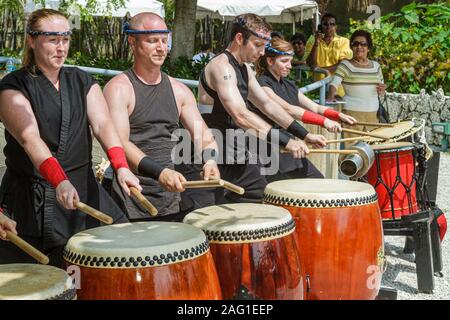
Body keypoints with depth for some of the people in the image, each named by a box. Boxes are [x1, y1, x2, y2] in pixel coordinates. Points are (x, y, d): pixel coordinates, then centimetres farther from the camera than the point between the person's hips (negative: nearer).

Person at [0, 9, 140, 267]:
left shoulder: (82, 82, 8)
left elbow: (103, 124, -7)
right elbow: (29, 137, -22)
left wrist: (121, 167, -26)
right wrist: (60, 181, -38)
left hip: (83, 188, 4)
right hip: (30, 199, -3)